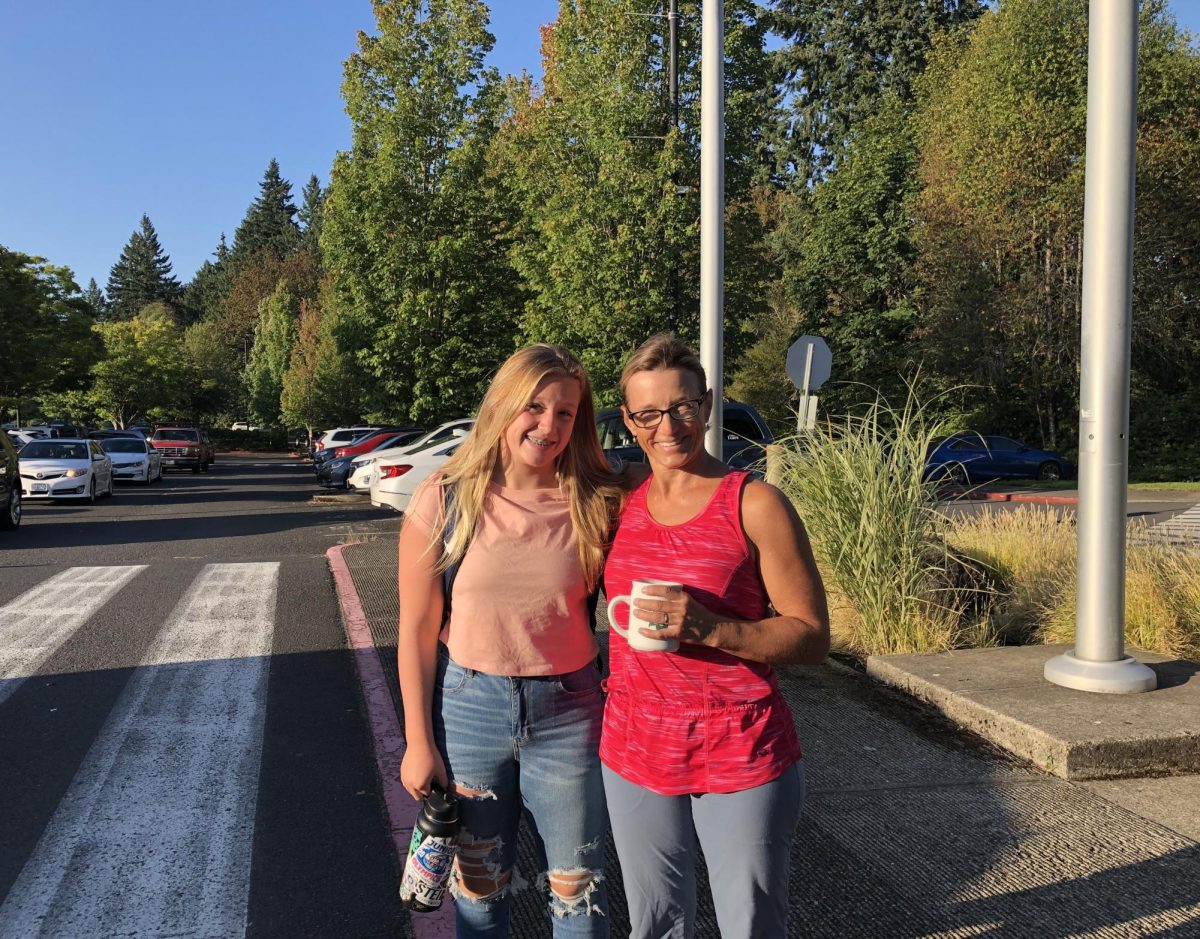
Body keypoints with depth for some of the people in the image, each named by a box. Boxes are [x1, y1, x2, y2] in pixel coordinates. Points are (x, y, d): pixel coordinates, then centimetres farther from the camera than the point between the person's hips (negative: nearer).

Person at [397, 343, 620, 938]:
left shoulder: (596, 505, -8)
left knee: (577, 887, 13)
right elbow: (417, 630, -4)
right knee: (479, 883, 18)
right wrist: (418, 742, -2)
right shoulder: (445, 501, -9)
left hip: (568, 712, 0)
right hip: (468, 707, 0)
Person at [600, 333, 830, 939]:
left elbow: (812, 637, -10)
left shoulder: (755, 504, -10)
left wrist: (711, 628, -24)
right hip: (636, 752, 4)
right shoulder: (618, 505, 4)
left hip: (741, 755, -4)